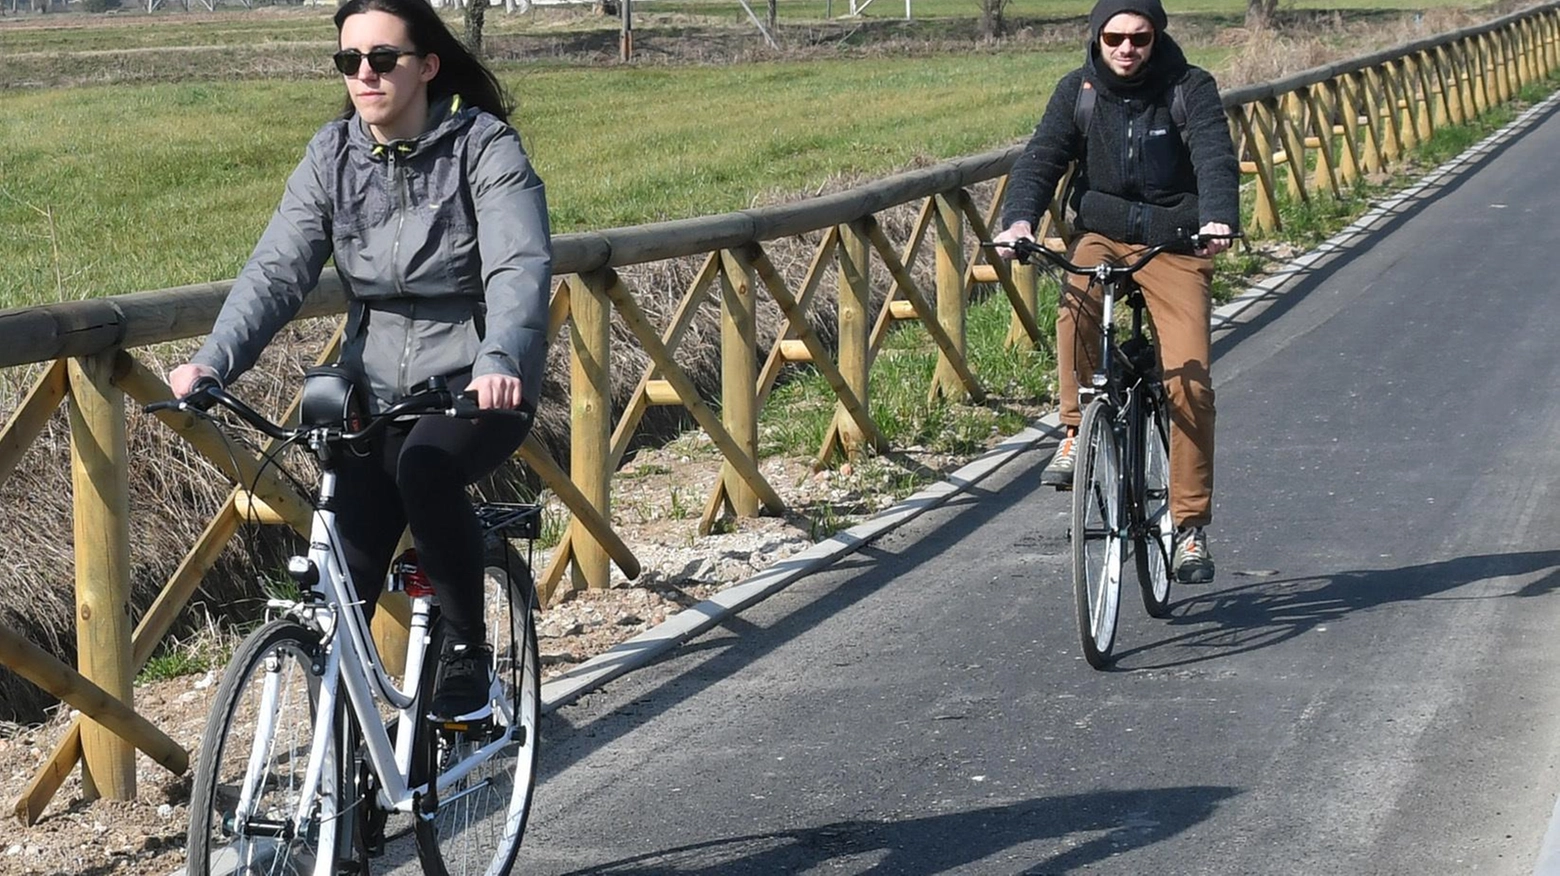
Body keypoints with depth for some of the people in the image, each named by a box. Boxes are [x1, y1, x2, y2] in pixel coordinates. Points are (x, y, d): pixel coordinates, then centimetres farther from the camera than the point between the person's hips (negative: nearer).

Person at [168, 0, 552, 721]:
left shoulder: (484, 147, -11)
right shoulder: (333, 156, 1)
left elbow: (520, 267, -25)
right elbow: (277, 270, -8)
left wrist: (500, 360, -45)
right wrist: (213, 361, -26)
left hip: (477, 384, -4)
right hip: (376, 390, 4)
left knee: (426, 466, -35)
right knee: (343, 587, -7)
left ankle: (468, 652, -16)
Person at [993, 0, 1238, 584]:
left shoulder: (1189, 89, -7)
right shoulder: (1078, 92, -1)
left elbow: (1215, 157, -20)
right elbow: (1042, 157, -10)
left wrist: (1218, 218, -41)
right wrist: (1019, 218, -30)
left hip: (1175, 241, -1)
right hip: (1102, 234, 1)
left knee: (1189, 380, -12)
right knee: (1076, 312, -33)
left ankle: (1191, 525, -1)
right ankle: (1076, 434, -12)